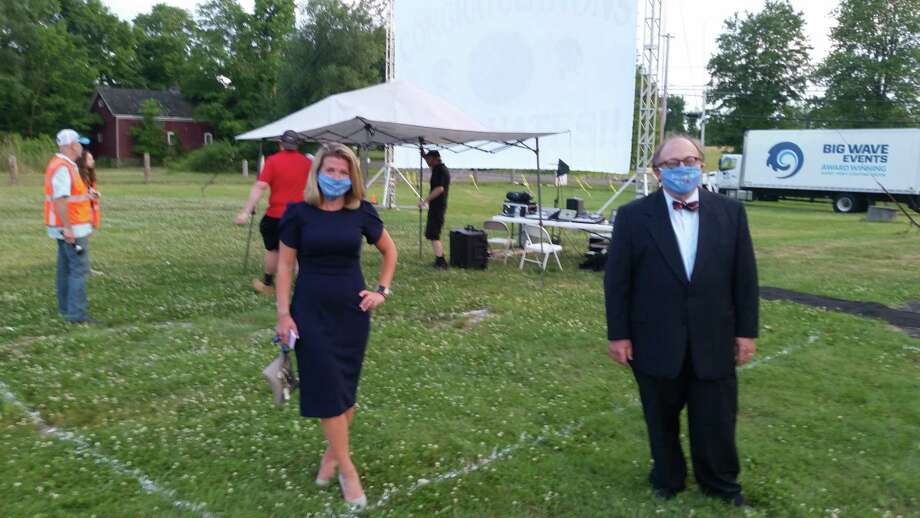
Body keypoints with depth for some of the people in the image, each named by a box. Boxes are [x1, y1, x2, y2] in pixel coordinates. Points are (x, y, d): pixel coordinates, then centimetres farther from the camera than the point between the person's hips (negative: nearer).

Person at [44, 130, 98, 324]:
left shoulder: (61, 165, 14)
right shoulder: (63, 168, -18)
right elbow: (60, 200, -24)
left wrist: (84, 195, 14)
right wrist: (68, 229, -25)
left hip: (68, 228, 10)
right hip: (72, 229, -10)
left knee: (66, 267, 16)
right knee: (79, 269, -10)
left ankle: (66, 308, 25)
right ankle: (77, 313, -11)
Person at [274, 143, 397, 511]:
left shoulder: (362, 212, -1)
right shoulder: (299, 213, -6)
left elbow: (389, 251, 14)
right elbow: (285, 264, -2)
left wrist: (382, 290, 5)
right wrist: (283, 313, -7)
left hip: (352, 310, 2)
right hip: (311, 310, -2)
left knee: (346, 386, 10)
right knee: (327, 387, -1)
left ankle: (332, 454, 32)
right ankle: (348, 470, 10)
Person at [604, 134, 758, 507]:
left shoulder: (730, 213, 0)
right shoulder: (633, 216, -6)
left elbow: (745, 277, 4)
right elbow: (616, 280, -4)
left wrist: (746, 331, 2)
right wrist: (618, 334, -5)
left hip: (714, 341, 2)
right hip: (655, 343, -1)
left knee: (717, 420, 13)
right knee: (662, 420, 15)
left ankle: (721, 483, 38)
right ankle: (667, 480, 39)